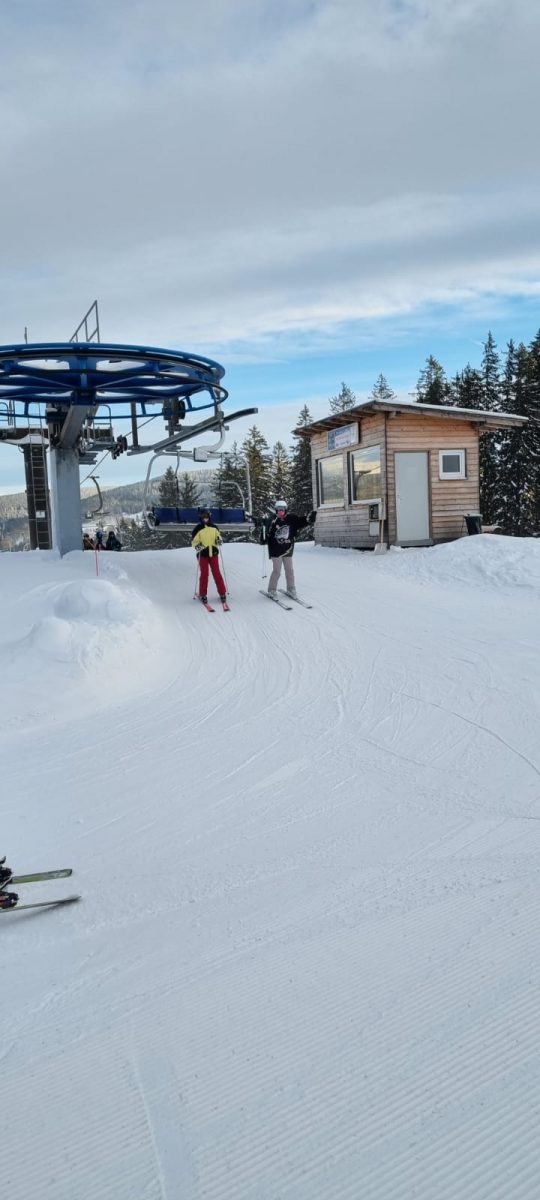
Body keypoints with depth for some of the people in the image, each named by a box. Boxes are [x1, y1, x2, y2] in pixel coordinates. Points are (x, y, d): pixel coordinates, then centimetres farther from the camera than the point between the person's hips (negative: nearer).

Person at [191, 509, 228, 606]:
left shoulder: (214, 527, 6)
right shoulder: (198, 528, -3)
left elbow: (218, 536, 19)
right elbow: (194, 541, -2)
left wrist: (218, 540, -3)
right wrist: (197, 546, -22)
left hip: (213, 553, 2)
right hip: (203, 554, -2)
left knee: (217, 573, 1)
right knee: (204, 574, -2)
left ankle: (222, 593, 9)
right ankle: (203, 595, 9)